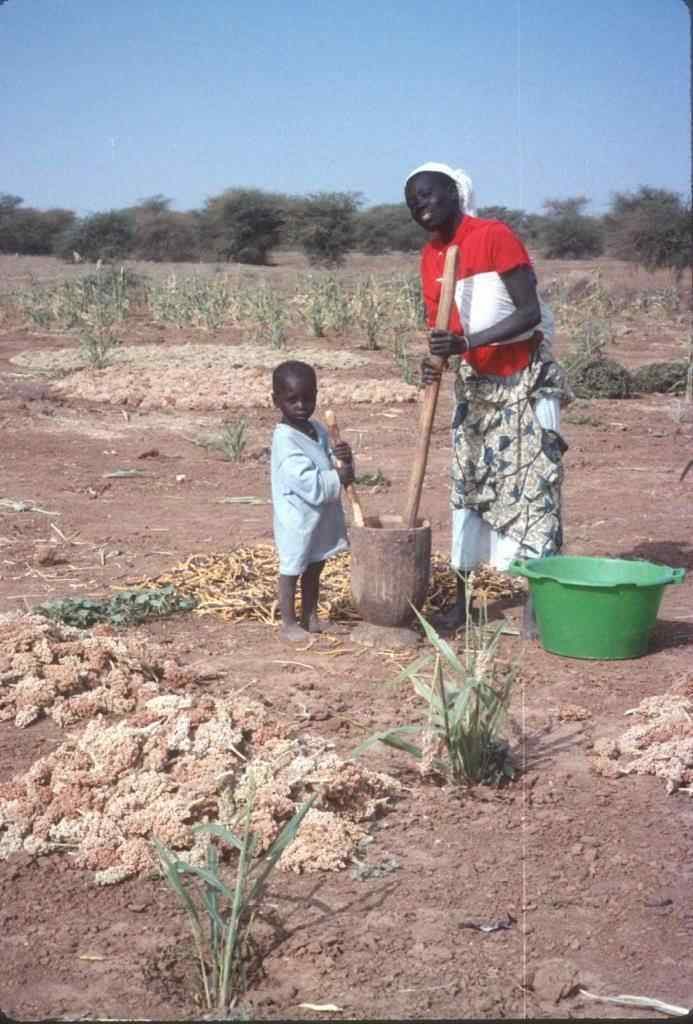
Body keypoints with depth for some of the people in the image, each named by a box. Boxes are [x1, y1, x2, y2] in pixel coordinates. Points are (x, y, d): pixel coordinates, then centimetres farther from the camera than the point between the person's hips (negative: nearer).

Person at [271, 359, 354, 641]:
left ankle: (310, 617, 30)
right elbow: (305, 481, -27)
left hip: (322, 514, 8)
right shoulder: (285, 439, -20)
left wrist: (344, 458, -13)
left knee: (314, 567, 18)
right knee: (292, 569, 3)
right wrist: (337, 479, -24)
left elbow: (331, 465, 8)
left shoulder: (318, 429, 7)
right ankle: (288, 623, 12)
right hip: (297, 518, -8)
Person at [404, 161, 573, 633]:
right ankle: (462, 599, 11)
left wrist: (468, 342, -33)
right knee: (469, 484, 5)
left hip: (525, 378, -7)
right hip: (476, 382, 7)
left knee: (533, 485, -8)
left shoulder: (495, 236, -18)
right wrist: (435, 360, -16)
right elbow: (440, 327, 7)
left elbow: (530, 312, -23)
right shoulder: (431, 258, 3)